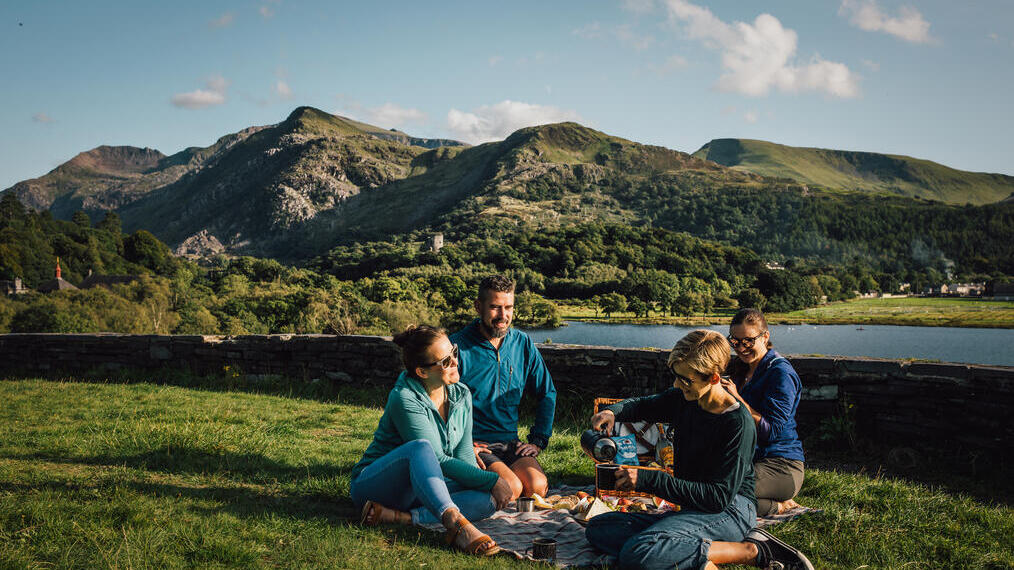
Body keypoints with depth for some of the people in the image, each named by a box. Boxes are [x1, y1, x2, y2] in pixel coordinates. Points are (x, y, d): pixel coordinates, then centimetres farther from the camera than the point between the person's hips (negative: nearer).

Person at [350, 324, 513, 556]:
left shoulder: (462, 396, 2)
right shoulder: (404, 399, -20)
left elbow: (464, 455, 1)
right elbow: (439, 461, -24)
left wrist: (488, 489, -16)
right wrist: (492, 480, -22)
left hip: (423, 488, 6)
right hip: (375, 483, -6)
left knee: (488, 499, -21)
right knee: (420, 447, -37)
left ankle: (398, 517, -30)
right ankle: (456, 525, -55)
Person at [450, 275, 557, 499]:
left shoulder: (522, 344, 7)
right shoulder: (458, 346, -7)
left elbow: (547, 394, 18)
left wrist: (538, 441, 9)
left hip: (510, 442, 4)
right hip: (474, 443, -4)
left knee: (537, 486, -23)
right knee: (510, 489, -28)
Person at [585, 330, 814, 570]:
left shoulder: (739, 424, -18)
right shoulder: (682, 400, 4)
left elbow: (719, 497, -20)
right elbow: (642, 405, 24)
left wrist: (648, 480, -24)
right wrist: (613, 412, -1)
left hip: (730, 512, -8)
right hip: (691, 511, 8)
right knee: (597, 528, -6)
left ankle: (751, 551, -17)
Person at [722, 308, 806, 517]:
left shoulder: (781, 373, -12)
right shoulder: (741, 370, 15)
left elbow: (770, 431, -21)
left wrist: (737, 399, -24)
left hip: (781, 466, -9)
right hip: (748, 459, 9)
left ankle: (779, 507, -4)